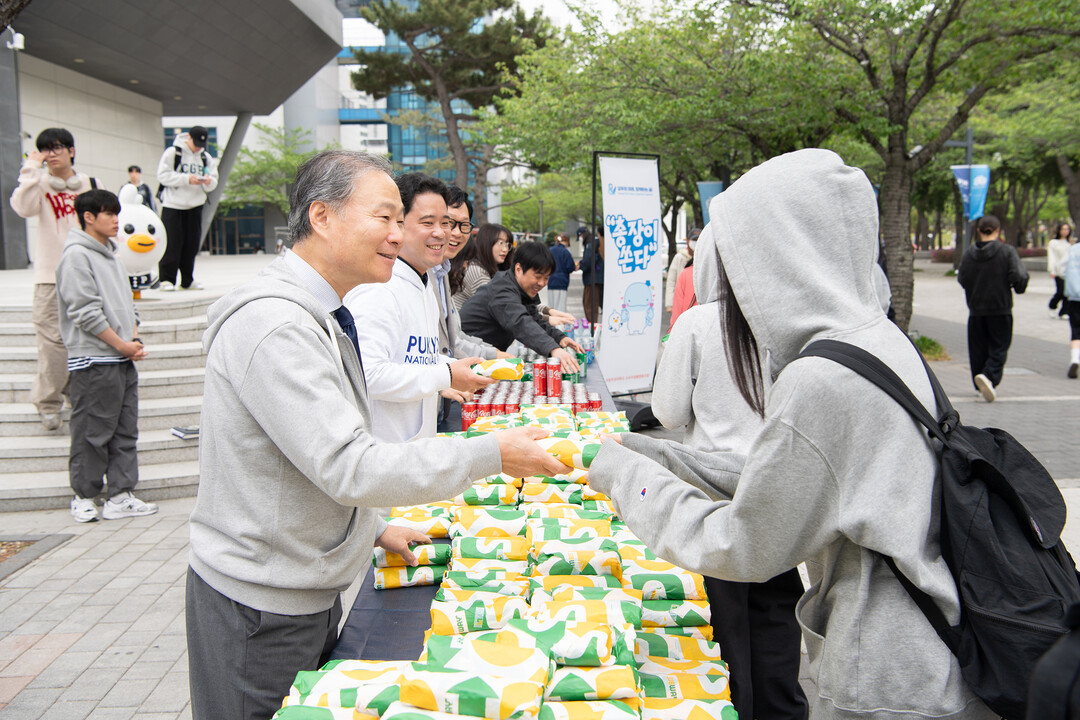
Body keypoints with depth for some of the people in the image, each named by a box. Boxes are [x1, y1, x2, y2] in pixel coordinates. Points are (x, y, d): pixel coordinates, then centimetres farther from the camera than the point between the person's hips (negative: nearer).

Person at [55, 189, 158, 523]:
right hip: (94, 361, -8)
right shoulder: (76, 256, -9)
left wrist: (135, 339, 4)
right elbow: (85, 312, -16)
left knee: (125, 432, 8)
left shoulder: (111, 255, 18)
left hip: (124, 360, 8)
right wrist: (122, 345, -12)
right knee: (92, 433, -1)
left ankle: (120, 497, 12)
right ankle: (83, 496, 11)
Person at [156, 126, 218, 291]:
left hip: (195, 206, 5)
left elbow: (214, 182, 10)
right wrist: (186, 179, -21)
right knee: (172, 243, -6)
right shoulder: (172, 152, -4)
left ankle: (187, 281, 14)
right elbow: (163, 175, -12)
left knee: (192, 244, 6)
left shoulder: (206, 157, 11)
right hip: (173, 204, -5)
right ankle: (166, 280, -1)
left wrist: (209, 182, -14)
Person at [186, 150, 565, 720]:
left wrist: (374, 526, 17)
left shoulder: (317, 317, 11)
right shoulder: (274, 325, -24)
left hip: (307, 594, 9)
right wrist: (490, 454, -24)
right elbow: (348, 468, -28)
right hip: (261, 612, -9)